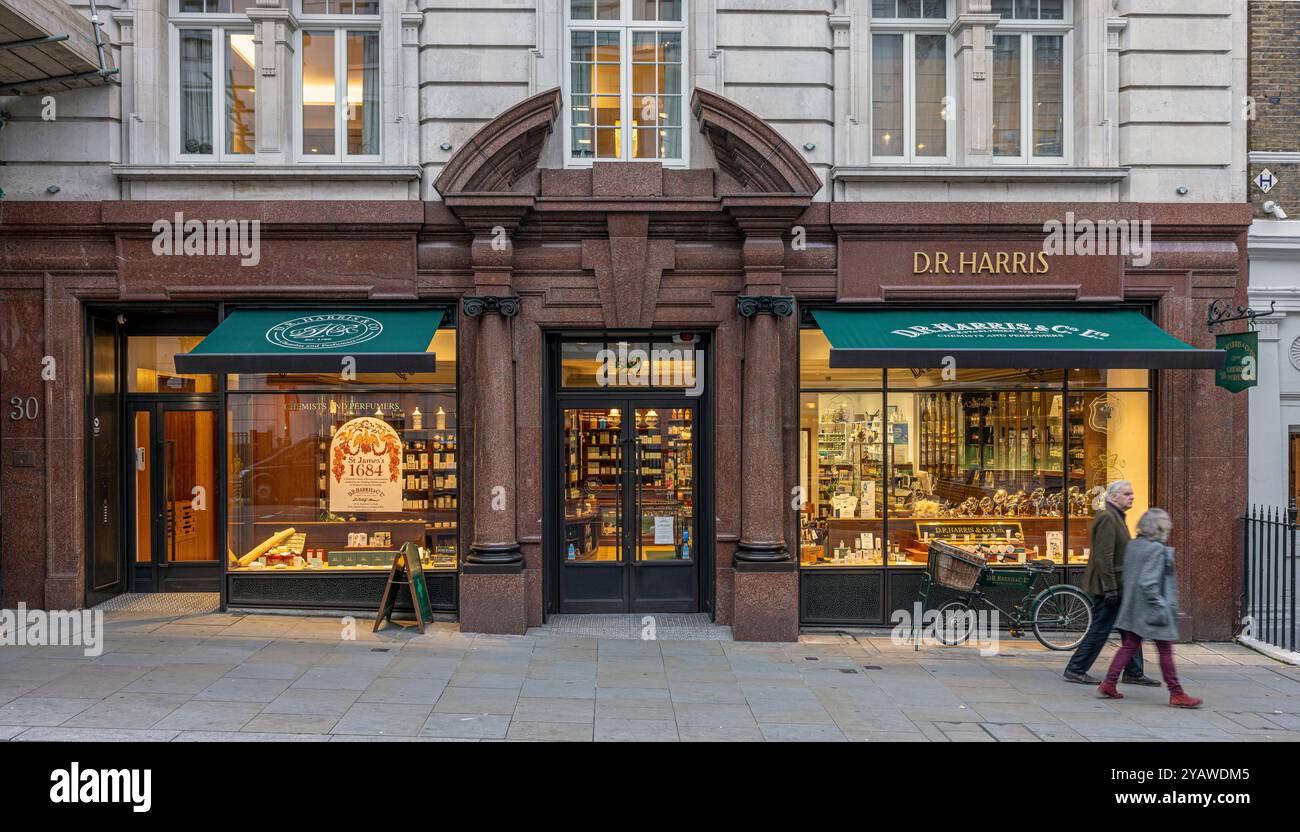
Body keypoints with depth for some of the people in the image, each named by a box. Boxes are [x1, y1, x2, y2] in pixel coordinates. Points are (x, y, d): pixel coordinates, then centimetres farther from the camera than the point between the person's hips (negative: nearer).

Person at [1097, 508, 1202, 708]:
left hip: (1134, 607, 8)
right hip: (1151, 608, -8)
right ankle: (1176, 694, 11)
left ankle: (1108, 683, 11)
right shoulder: (1157, 550, -18)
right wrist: (1160, 606, -19)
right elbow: (1148, 582, -24)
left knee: (1130, 645, 12)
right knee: (1165, 651, 2)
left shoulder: (1133, 546, 8)